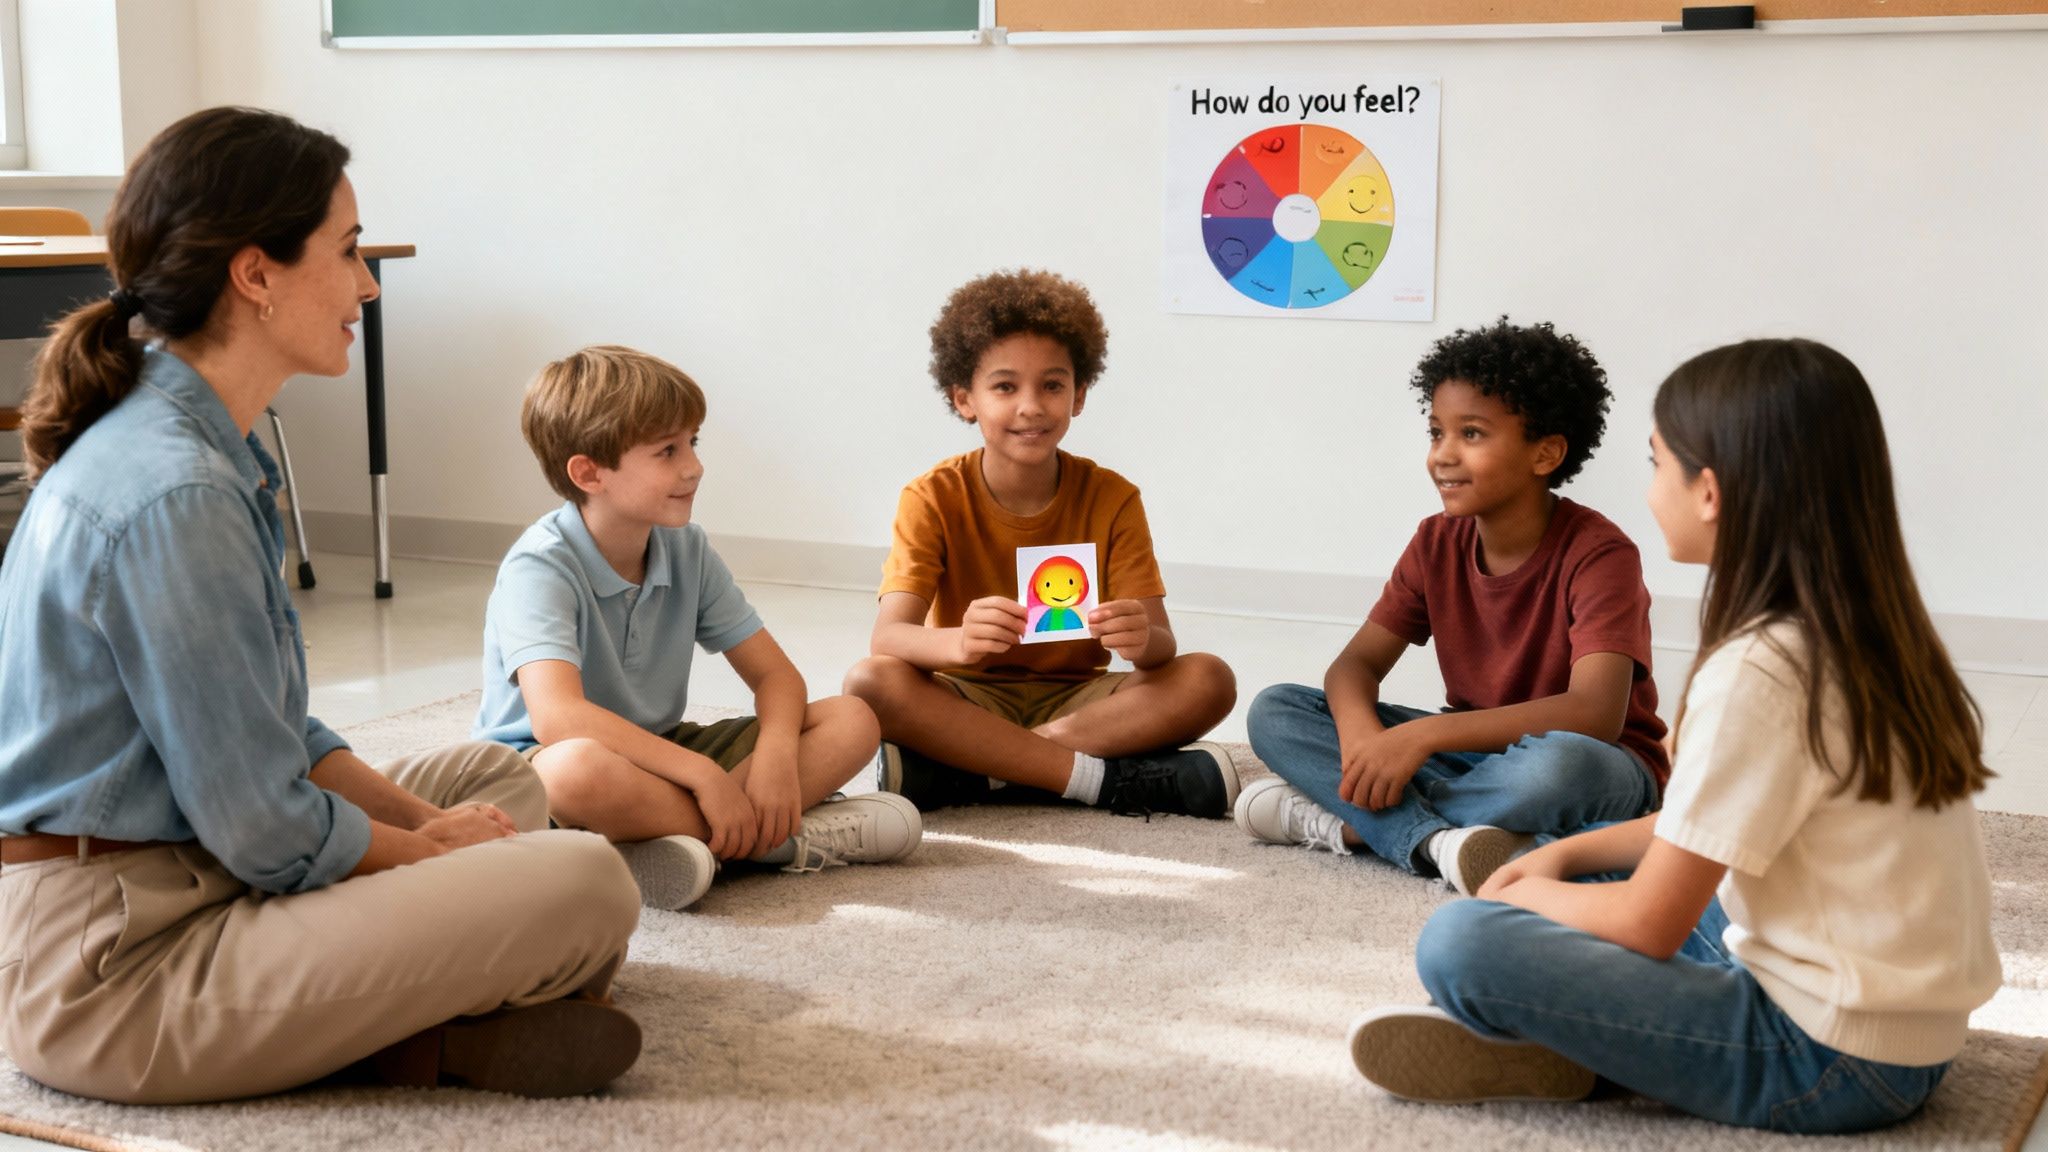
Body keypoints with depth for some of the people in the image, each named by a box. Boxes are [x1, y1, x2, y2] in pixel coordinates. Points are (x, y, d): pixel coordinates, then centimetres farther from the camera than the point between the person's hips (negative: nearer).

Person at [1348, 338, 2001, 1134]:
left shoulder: (1760, 670, -21)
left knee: (1460, 942, -19)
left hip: (1827, 1065, -10)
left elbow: (1650, 926, -16)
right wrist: (1566, 856, 12)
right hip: (1910, 1031, 10)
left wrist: (1525, 895, 3)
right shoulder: (1863, 632, 7)